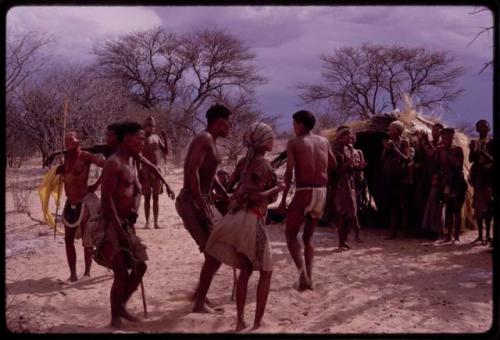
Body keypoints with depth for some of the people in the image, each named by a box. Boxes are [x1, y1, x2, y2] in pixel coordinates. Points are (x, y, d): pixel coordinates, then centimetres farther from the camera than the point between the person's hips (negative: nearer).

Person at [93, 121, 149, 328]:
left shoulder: (131, 162, 13)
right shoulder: (114, 163, -15)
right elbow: (106, 199, -20)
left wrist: (134, 210, 2)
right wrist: (119, 230, -22)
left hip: (127, 224, 9)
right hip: (111, 226, -9)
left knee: (140, 266, 12)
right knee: (122, 272, -8)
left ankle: (121, 306, 28)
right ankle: (115, 317, 7)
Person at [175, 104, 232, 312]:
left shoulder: (210, 142, 17)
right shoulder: (204, 139, -14)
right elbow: (192, 172, -25)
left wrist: (227, 198, 28)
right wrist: (201, 206, -26)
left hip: (199, 202, 10)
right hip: (191, 202, -10)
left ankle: (200, 293, 29)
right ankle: (199, 304, 0)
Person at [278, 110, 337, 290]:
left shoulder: (294, 143, -3)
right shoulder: (324, 141, 11)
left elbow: (289, 172, -10)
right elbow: (333, 164, 23)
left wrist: (283, 198, -7)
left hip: (304, 192, -5)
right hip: (322, 193, 5)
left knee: (291, 235, 9)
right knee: (308, 236, 20)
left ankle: (302, 271, -11)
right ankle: (308, 277, 13)